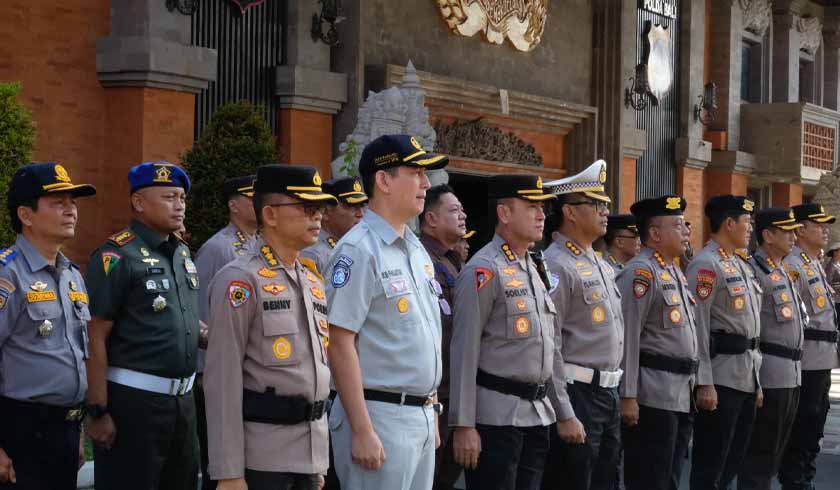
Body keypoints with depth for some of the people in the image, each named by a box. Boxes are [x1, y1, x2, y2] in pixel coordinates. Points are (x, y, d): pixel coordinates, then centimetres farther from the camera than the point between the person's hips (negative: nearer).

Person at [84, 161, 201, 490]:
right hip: (132, 400, -8)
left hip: (182, 398, 8)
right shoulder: (117, 256, -12)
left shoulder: (182, 252, 12)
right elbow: (95, 339, -16)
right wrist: (98, 412, -19)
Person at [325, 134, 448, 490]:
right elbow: (341, 344, -17)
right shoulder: (358, 250, -13)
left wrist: (431, 415, 18)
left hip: (422, 417, 8)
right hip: (380, 418, -8)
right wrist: (362, 431, -20)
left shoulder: (418, 250, 14)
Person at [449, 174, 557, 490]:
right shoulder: (484, 271, -12)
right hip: (497, 416, -8)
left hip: (537, 413, 8)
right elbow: (465, 351, -15)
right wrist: (463, 425, -18)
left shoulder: (534, 269, 15)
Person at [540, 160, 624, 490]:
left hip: (609, 392, 9)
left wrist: (616, 394, 18)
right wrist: (564, 415, -21)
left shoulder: (602, 265, 14)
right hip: (577, 394, -9)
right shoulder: (556, 266, -14)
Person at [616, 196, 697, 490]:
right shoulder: (640, 272, -13)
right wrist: (627, 396, -21)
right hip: (654, 397, -9)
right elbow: (627, 337, -18)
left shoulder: (675, 273, 17)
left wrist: (694, 385, 21)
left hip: (682, 396, 9)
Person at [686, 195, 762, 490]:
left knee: (733, 461, 14)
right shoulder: (706, 265, -12)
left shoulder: (741, 265, 17)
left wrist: (756, 379, 19)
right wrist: (704, 383, -20)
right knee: (709, 465, -2)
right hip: (721, 377, -9)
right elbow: (697, 327, -17)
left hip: (746, 377, 9)